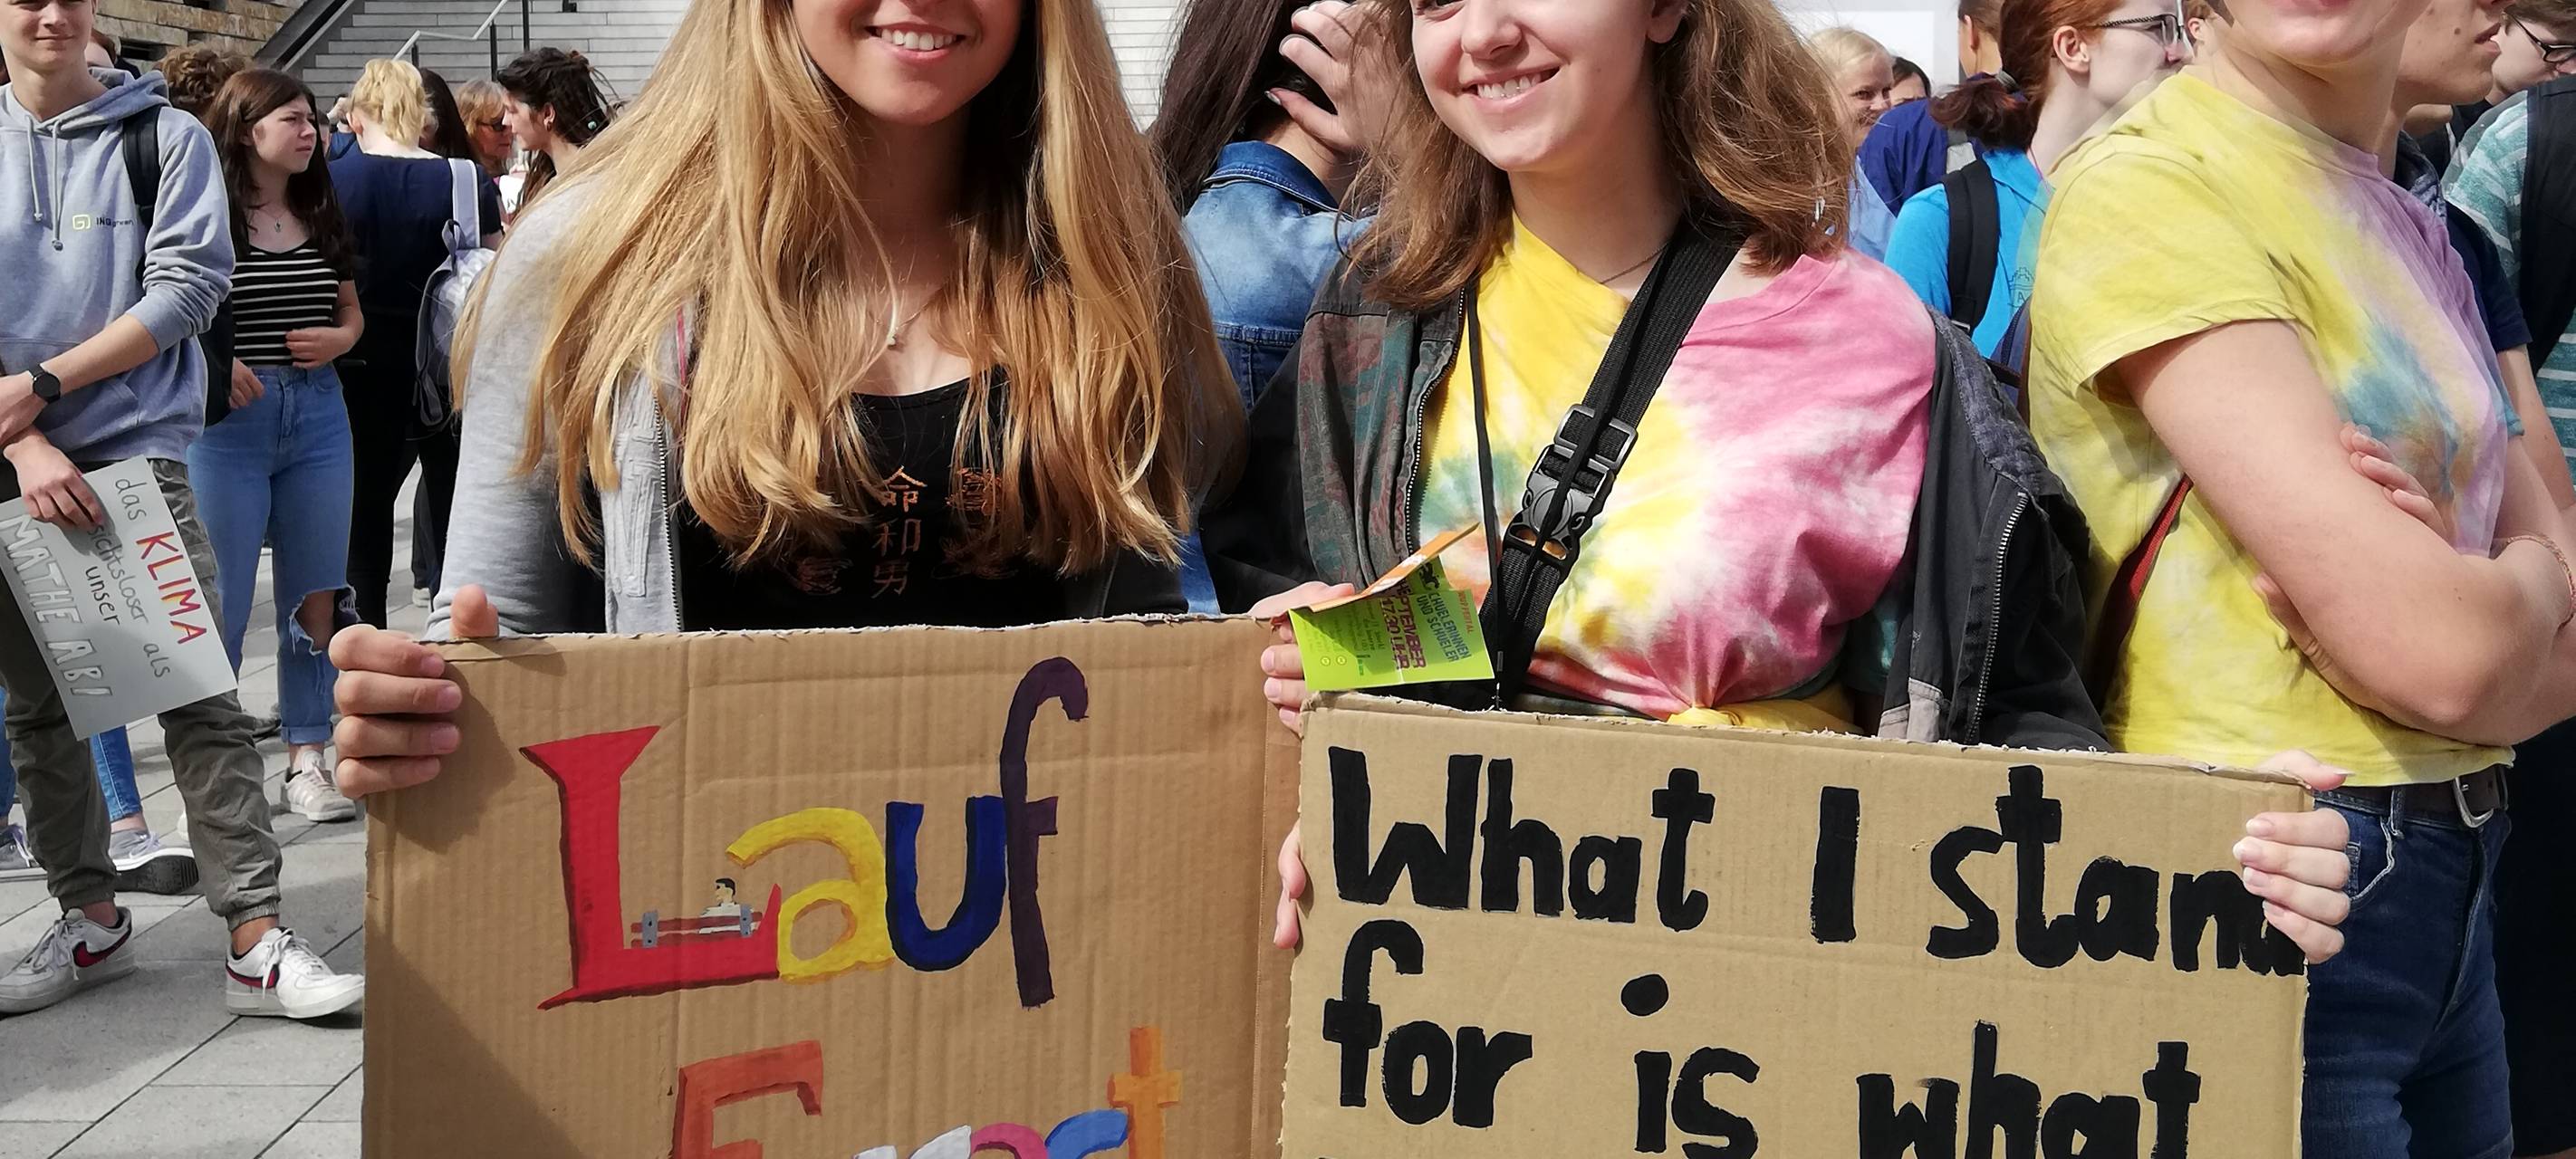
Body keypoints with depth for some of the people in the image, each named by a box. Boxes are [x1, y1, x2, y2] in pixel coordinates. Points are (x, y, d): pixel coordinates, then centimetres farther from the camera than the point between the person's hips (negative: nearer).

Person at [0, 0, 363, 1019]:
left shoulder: (165, 136, 1)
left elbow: (187, 288, -7)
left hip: (137, 450, -3)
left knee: (200, 696, -7)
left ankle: (255, 942, -7)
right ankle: (91, 920, 24)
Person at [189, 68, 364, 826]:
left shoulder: (322, 214, 11)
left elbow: (353, 314, 19)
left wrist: (338, 339, -2)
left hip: (317, 414, 5)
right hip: (225, 421, -5)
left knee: (315, 594, 8)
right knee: (222, 600, 1)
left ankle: (307, 758, 17)